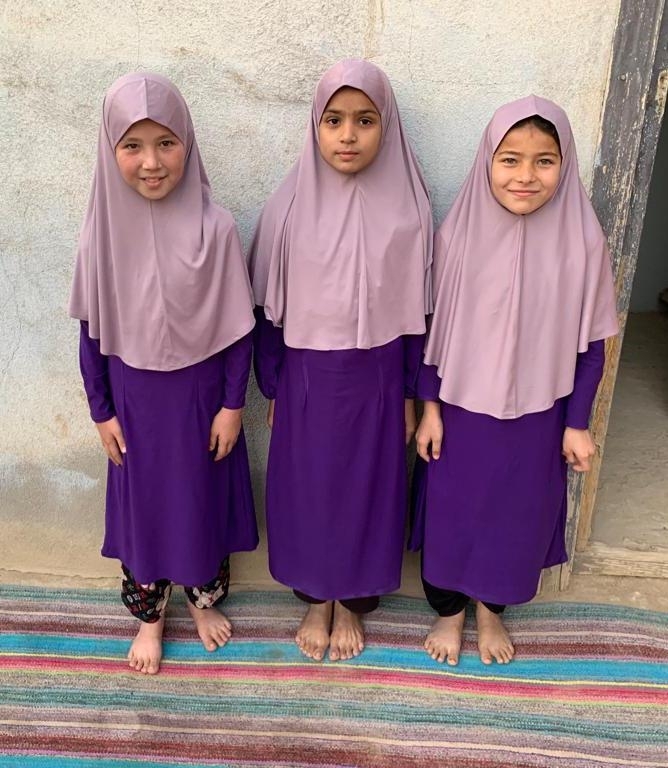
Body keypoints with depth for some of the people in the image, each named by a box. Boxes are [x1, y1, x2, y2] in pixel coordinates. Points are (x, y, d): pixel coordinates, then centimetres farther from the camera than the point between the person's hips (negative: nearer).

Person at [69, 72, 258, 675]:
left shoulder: (213, 226, -16)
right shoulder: (104, 230, -10)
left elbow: (238, 324, -9)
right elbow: (92, 330, -1)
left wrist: (233, 404, -6)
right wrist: (101, 410, 1)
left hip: (200, 392, -1)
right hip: (134, 396, 2)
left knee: (204, 498, 16)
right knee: (141, 502, 16)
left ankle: (205, 597, 43)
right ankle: (149, 615, 40)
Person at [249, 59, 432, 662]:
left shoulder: (407, 209, -8)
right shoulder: (290, 205, -7)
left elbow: (416, 312, -2)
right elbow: (270, 307, -1)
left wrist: (410, 396, 1)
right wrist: (272, 389, 3)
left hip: (375, 380, 0)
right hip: (306, 379, 1)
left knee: (366, 489, 13)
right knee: (307, 488, 14)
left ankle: (352, 602, 38)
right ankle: (316, 599, 39)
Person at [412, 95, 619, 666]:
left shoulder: (582, 240, -12)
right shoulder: (459, 233, -11)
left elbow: (589, 343, -4)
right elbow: (433, 328, -4)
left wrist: (577, 424, -2)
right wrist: (430, 409, -3)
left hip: (536, 416, 0)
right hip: (461, 411, 0)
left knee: (516, 515, 17)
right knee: (451, 511, 14)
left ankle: (491, 610, 45)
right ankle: (449, 611, 41)